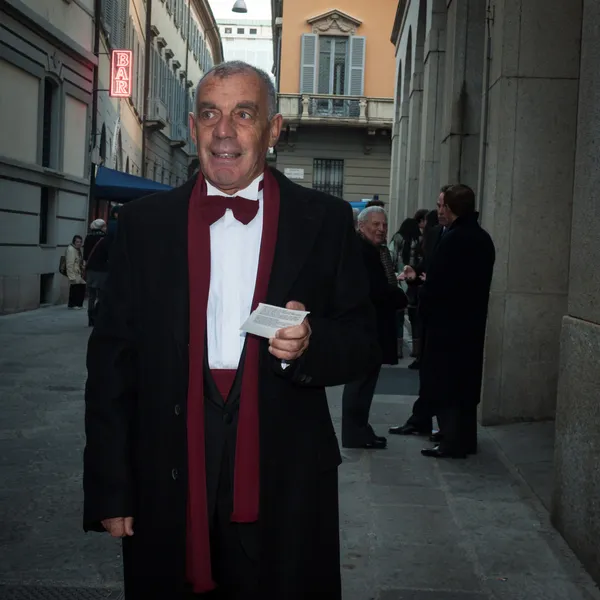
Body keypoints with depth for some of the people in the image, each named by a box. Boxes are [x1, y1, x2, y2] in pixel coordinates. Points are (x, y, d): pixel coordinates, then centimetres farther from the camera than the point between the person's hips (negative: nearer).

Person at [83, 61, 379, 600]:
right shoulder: (145, 222, 4)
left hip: (286, 489, 0)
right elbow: (112, 356, 3)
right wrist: (110, 490, -1)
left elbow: (364, 341, 4)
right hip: (167, 489, 1)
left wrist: (309, 343, -19)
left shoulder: (326, 220, 2)